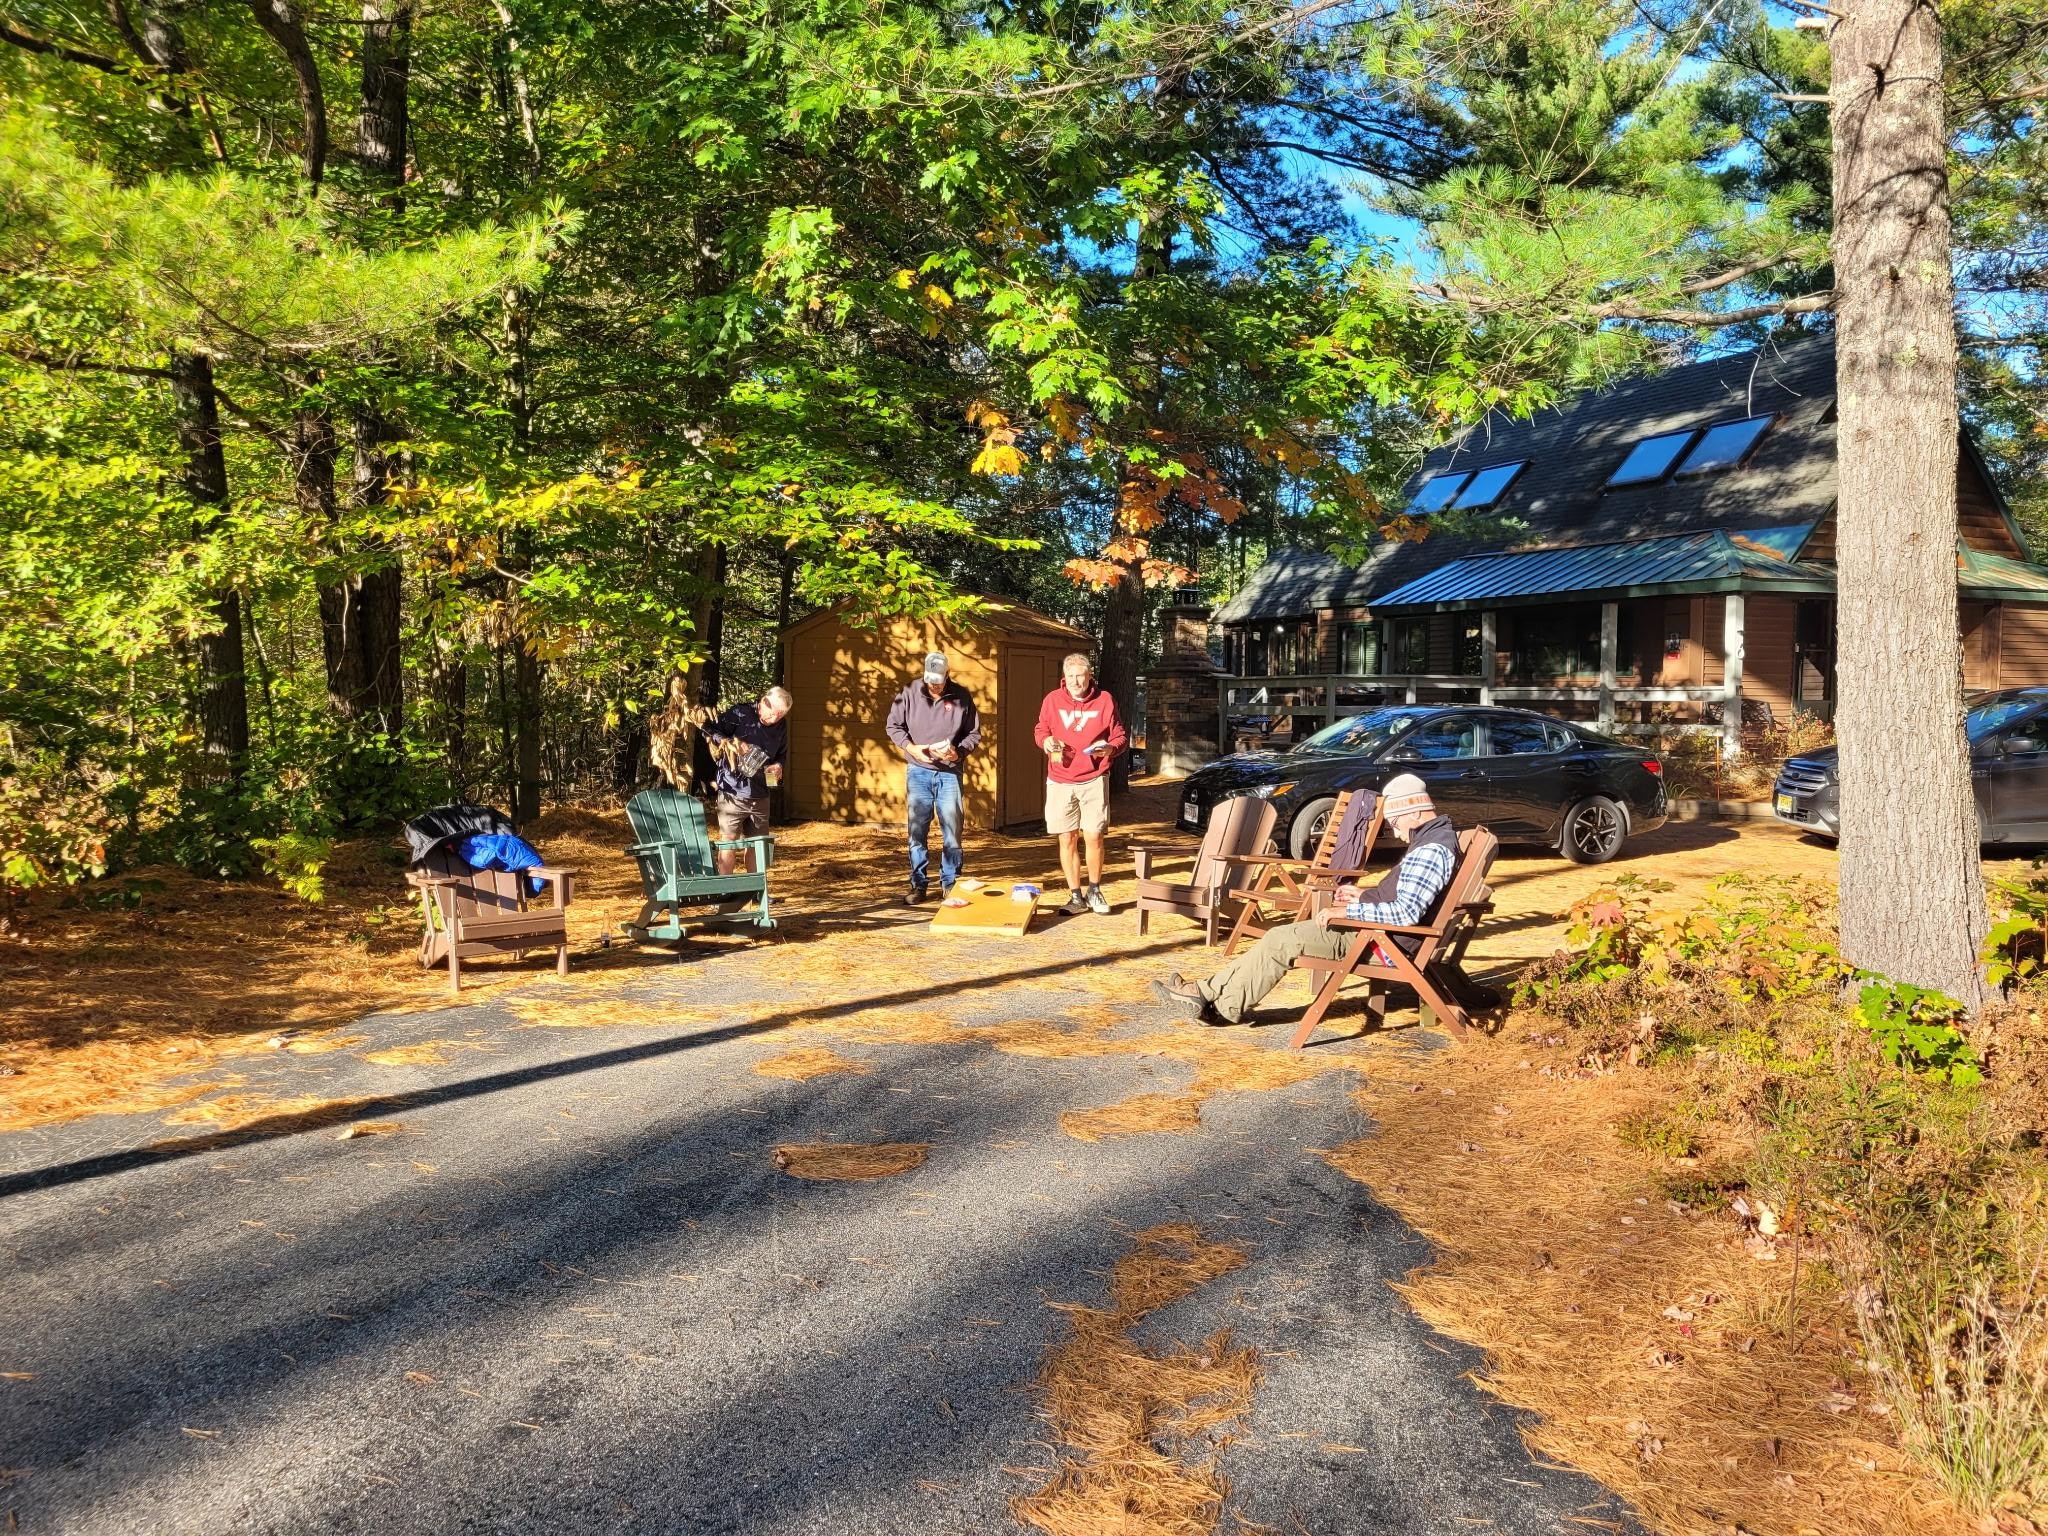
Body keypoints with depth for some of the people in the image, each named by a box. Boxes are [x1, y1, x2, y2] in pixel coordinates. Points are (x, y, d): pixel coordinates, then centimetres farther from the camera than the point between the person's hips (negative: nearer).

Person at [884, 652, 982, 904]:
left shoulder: (961, 697, -3)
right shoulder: (910, 693, -3)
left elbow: (974, 733, 4)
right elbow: (893, 725, 4)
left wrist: (959, 751, -14)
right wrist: (911, 748, -11)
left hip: (949, 773, 0)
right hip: (918, 772, 0)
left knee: (952, 831, 3)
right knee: (917, 830, 4)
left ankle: (950, 884, 13)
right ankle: (918, 884, 12)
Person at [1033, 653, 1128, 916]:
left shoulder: (1104, 700, -1)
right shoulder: (1052, 700, 2)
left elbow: (1121, 736, 5)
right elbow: (1040, 730, 14)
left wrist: (1111, 748, -16)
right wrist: (1045, 740, -9)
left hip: (1093, 781, -1)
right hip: (1060, 782, 2)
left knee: (1093, 837, -1)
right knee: (1067, 840, 4)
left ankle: (1094, 891, 19)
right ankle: (1076, 896, 15)